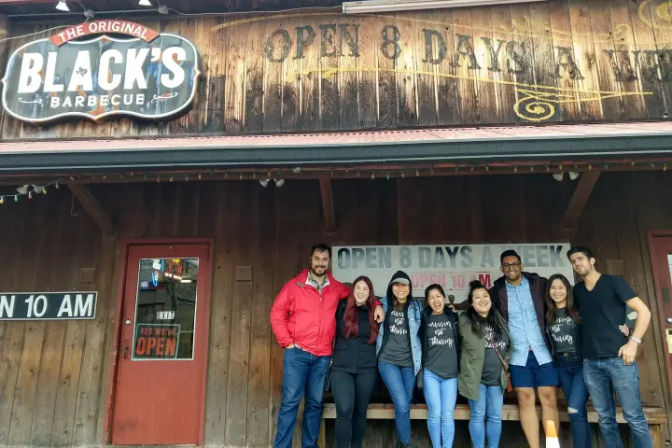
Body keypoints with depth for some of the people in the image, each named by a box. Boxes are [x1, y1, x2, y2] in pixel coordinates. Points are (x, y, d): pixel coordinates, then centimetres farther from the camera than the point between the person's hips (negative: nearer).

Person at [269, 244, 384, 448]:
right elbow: (277, 313, 1)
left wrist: (376, 305, 8)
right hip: (297, 353, -3)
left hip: (323, 357, 3)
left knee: (315, 403, 9)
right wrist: (287, 342, -5)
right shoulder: (294, 285, 1)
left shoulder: (336, 288, 10)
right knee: (290, 402, -4)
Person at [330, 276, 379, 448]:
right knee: (344, 411, -15)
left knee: (360, 412, 10)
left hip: (366, 369, 2)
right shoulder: (342, 307, 2)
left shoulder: (374, 312, 6)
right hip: (341, 367, -2)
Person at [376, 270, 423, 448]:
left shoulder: (417, 307, 5)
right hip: (388, 360, -2)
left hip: (409, 362, 2)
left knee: (404, 407, 8)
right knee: (402, 406, -14)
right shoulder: (383, 305, 3)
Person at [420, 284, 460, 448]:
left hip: (451, 373, 1)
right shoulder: (424, 318, 6)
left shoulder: (453, 317, 9)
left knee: (447, 416, 0)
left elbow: (460, 343, 12)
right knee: (435, 414, -3)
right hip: (430, 372, -1)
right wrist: (420, 366, 0)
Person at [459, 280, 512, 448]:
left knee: (495, 417, 10)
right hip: (475, 377, -4)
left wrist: (506, 363, 8)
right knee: (478, 416, 4)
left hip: (497, 378, 4)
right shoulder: (465, 321, -9)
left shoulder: (499, 320, 6)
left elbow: (509, 345, 17)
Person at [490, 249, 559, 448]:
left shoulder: (539, 284, 2)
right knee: (526, 400, 3)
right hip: (518, 355, 0)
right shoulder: (496, 292, 2)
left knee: (549, 398, 2)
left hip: (542, 352, 0)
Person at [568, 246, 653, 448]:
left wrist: (633, 341, -13)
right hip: (591, 364, 5)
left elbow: (644, 311, -3)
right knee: (605, 419, 9)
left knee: (634, 418, -1)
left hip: (618, 359, -4)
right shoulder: (577, 291, 14)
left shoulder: (613, 282, 0)